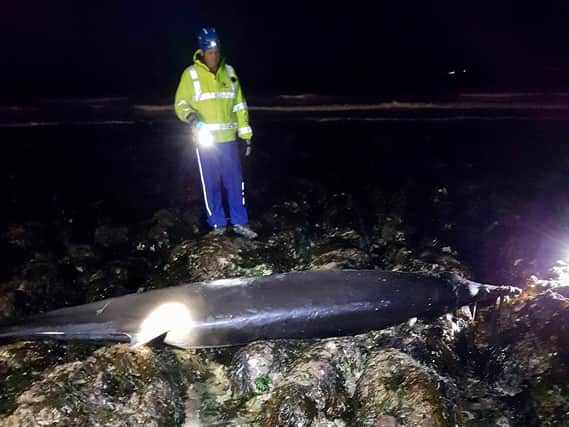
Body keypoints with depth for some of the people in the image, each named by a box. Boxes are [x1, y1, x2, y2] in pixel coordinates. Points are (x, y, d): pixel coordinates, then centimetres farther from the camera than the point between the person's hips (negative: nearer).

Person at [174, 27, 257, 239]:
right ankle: (217, 224, 19)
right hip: (205, 140, -2)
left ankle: (240, 222, 17)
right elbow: (180, 104, 2)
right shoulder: (190, 74, 0)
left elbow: (239, 105, 11)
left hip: (228, 139, 2)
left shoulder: (229, 72, 9)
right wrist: (192, 118, -20)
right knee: (211, 184, 5)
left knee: (235, 182, 5)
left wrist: (246, 134, 8)